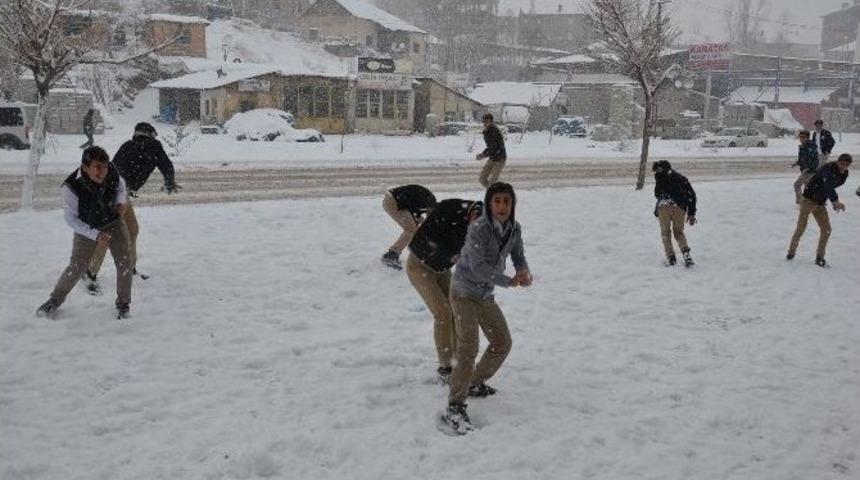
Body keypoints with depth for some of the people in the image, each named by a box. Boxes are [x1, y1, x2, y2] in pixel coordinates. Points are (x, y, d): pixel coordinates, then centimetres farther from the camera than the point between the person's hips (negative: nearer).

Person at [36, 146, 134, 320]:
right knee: (76, 267, -5)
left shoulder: (112, 173, -24)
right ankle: (56, 299, 22)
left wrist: (121, 201, -19)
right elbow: (71, 218, -20)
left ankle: (123, 304, 14)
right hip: (86, 228, -2)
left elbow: (121, 186, 2)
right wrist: (95, 235, -28)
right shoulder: (71, 187, -33)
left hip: (113, 222, 3)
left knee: (125, 261, -6)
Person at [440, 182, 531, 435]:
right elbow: (478, 267, -29)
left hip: (486, 295, 8)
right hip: (464, 292, -8)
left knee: (502, 343, 15)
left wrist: (524, 273, -18)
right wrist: (509, 281, -27)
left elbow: (518, 257, 5)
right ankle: (455, 407, -18)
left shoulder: (514, 228, -3)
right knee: (468, 347, -19)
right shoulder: (478, 229, -24)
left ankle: (475, 383, 35)